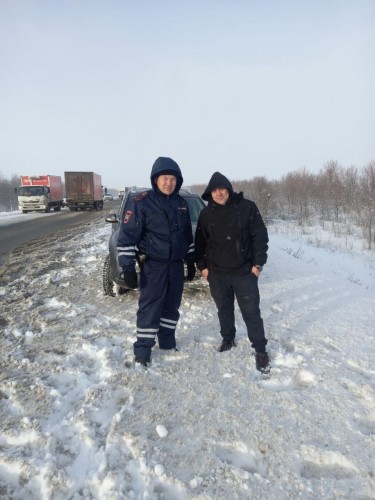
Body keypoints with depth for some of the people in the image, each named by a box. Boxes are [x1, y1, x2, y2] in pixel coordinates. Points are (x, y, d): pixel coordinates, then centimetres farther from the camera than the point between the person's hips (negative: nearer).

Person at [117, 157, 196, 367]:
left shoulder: (181, 203, 7)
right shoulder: (143, 202, -11)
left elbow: (187, 234, 17)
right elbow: (128, 234, -13)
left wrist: (191, 260, 16)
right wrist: (128, 266, -16)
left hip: (176, 264, 6)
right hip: (153, 265, -5)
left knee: (172, 306, 15)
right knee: (150, 308, -2)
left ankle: (168, 342, 31)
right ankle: (143, 350, 11)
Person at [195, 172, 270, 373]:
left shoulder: (247, 207, -6)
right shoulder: (206, 214, 3)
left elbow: (260, 236, -5)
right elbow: (200, 242, 9)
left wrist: (258, 264, -8)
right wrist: (202, 266, 4)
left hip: (244, 272, -3)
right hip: (217, 273, 3)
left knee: (251, 312, 2)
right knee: (224, 310, 17)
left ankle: (260, 350, 15)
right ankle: (228, 339, 37)